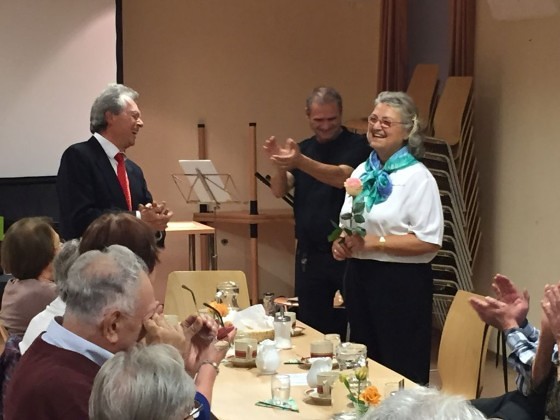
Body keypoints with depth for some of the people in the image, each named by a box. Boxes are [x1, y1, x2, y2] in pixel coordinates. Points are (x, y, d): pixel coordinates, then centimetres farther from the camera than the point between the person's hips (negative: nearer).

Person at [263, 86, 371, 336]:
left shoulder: (357, 146, -5)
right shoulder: (302, 149, 11)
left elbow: (342, 178, -23)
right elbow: (279, 191, 0)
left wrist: (300, 162, -37)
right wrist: (279, 165, -22)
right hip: (309, 252, 4)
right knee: (310, 327, 6)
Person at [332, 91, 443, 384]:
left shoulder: (417, 177, -11)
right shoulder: (361, 172, 11)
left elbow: (430, 241, -18)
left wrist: (374, 242, -19)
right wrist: (341, 243, 0)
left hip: (401, 283, -7)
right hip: (360, 277, 7)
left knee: (400, 373, 0)